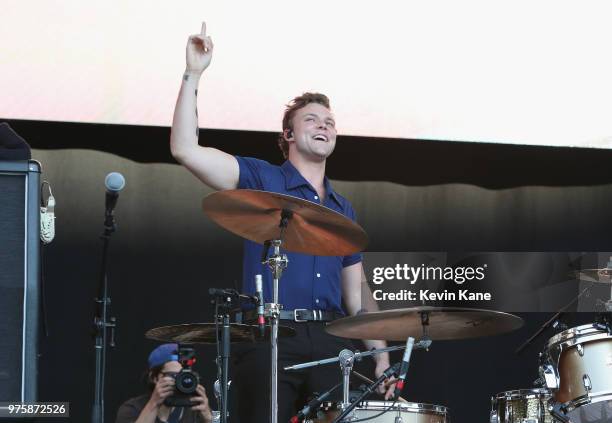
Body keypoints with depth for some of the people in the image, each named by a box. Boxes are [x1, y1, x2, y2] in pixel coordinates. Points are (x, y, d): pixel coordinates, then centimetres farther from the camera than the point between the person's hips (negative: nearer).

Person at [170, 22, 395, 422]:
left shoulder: (344, 209, 21)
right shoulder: (261, 180, 7)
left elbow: (356, 291, 21)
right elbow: (185, 149, -6)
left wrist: (381, 352, 10)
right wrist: (193, 74, -10)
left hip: (331, 344, 4)